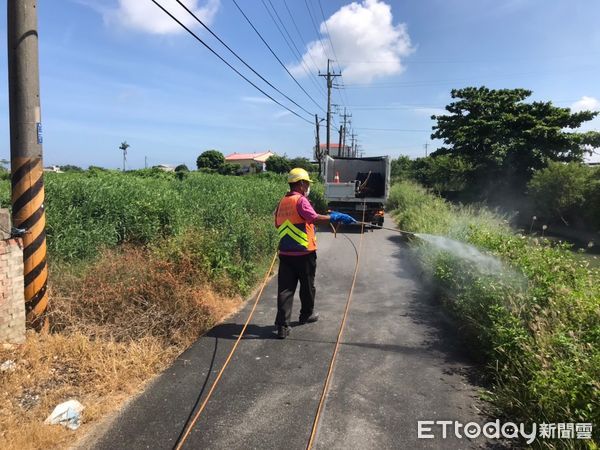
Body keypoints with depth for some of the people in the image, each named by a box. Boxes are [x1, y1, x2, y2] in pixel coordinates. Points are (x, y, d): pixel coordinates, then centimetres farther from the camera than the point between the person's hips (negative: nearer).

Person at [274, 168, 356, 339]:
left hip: (285, 253, 6)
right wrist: (335, 217, -21)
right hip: (304, 252, -5)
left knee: (285, 288, 3)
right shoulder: (301, 200, -12)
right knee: (307, 286, 16)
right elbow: (314, 218, -27)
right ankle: (306, 315, 35)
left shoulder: (282, 202, 9)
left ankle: (282, 326, -1)